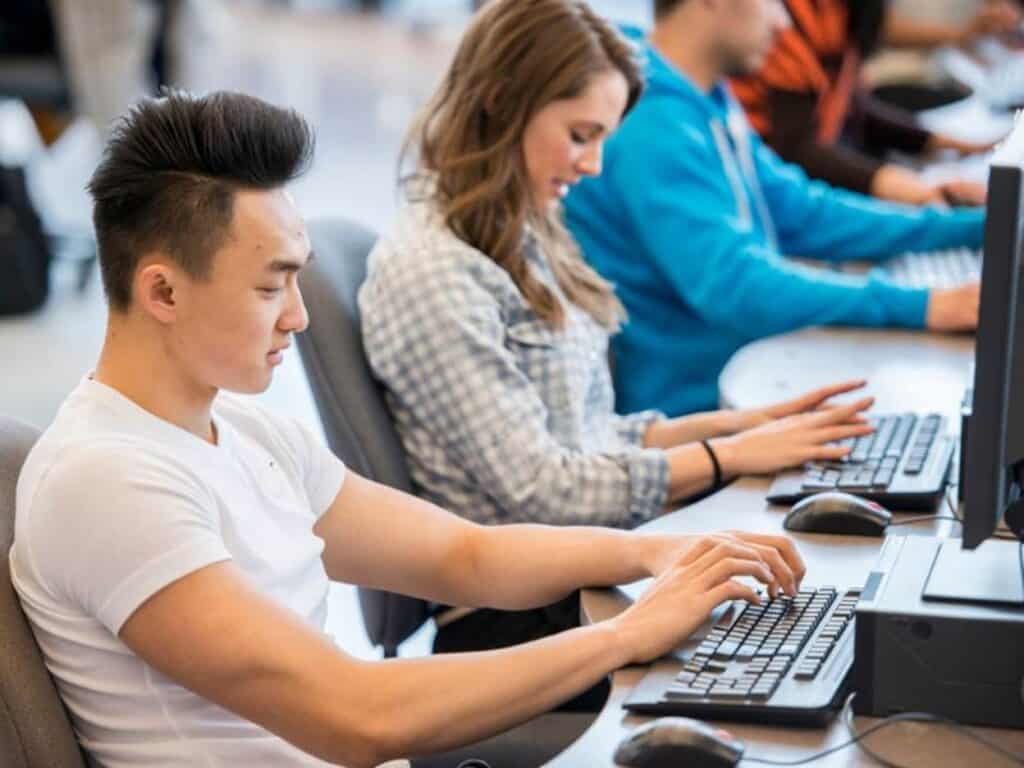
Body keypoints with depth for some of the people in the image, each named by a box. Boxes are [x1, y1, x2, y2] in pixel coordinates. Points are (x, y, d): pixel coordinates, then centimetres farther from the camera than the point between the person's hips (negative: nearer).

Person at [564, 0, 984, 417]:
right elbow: (734, 287, -30)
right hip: (685, 409, -9)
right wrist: (920, 306, -31)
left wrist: (975, 227, 10)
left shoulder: (705, 101, 9)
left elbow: (802, 213, 15)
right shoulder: (652, 125, -22)